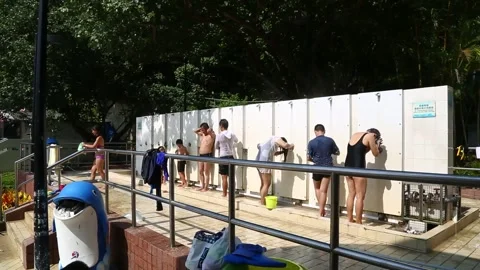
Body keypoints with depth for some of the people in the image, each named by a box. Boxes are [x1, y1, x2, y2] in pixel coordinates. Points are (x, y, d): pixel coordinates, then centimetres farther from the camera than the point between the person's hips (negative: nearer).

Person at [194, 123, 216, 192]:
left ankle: (206, 187, 4)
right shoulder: (202, 135, 15)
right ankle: (202, 186, 20)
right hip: (201, 155, 8)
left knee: (206, 172, -3)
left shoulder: (211, 135, -7)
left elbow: (209, 130, -27)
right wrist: (201, 129, 13)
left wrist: (209, 129, -6)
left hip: (208, 155, -8)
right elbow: (195, 131, 24)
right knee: (200, 171, 11)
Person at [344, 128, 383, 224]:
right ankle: (358, 223, 6)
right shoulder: (370, 136, -3)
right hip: (358, 169, -7)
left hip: (348, 167, 7)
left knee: (351, 194, 15)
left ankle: (350, 220, 21)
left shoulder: (355, 135, 17)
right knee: (360, 196, 1)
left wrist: (372, 145, 23)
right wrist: (377, 145, 21)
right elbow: (376, 153, 4)